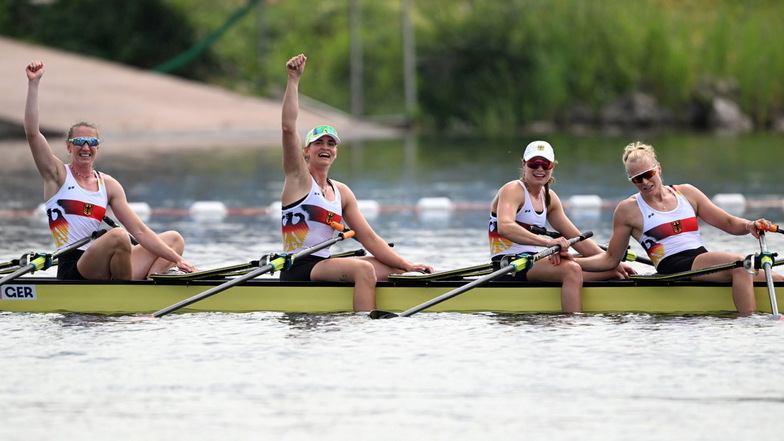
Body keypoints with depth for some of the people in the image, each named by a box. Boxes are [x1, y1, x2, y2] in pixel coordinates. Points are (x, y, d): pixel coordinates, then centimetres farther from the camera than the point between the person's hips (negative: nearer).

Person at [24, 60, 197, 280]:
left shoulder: (109, 185, 16)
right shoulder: (58, 175, 5)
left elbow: (139, 231, 11)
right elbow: (32, 133, -9)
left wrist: (176, 259, 2)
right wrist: (33, 84, -13)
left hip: (102, 267, 7)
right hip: (73, 269, -7)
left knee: (174, 239, 3)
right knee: (118, 236, -34)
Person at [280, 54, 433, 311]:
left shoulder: (341, 192, 16)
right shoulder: (299, 177, -1)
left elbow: (368, 237, 13)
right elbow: (288, 127, -15)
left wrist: (407, 266, 4)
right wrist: (293, 80, -18)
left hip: (322, 265, 8)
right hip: (298, 269, -8)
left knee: (394, 271, 3)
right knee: (363, 269, -29)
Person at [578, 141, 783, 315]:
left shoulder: (686, 193, 17)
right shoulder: (628, 210, 8)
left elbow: (729, 223, 17)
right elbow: (610, 259, 12)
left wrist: (749, 225, -5)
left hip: (705, 262, 5)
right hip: (673, 266, -5)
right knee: (740, 264, -33)